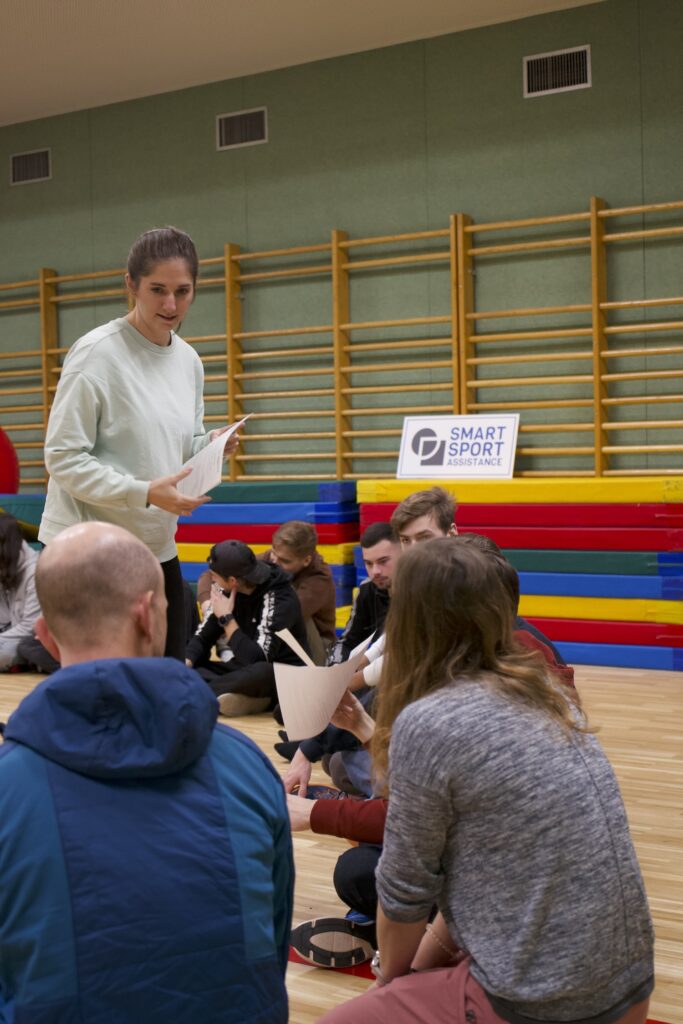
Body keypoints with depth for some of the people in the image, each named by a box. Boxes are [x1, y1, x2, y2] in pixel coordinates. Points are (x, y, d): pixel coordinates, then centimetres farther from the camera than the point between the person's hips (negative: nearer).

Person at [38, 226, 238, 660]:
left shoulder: (189, 360, 7)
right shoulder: (96, 353, -14)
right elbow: (63, 458, -15)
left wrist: (211, 446, -5)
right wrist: (145, 493, -24)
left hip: (159, 549, 7)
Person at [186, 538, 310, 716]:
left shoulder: (280, 599, -23)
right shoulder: (228, 591, -2)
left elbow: (256, 660, -30)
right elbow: (203, 637, 3)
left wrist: (227, 618, -23)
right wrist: (184, 665, -17)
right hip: (245, 670, 7)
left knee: (261, 671, -41)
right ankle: (242, 696, -25)